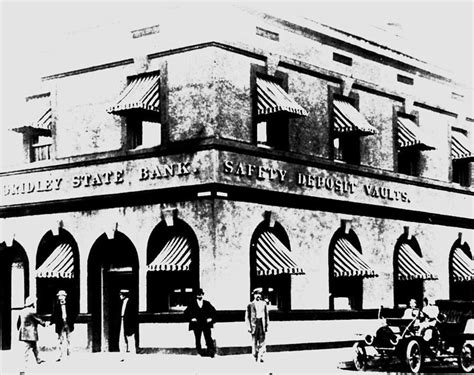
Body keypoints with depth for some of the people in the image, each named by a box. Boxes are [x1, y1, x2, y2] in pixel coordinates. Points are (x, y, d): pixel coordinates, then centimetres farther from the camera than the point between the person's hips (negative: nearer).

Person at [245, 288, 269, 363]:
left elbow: (266, 315, 14)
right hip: (254, 324, -1)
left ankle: (261, 356, -6)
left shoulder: (264, 304, 9)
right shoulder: (250, 305, 1)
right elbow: (247, 317, 2)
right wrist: (249, 326, -4)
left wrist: (266, 325, 10)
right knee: (254, 342, 3)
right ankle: (255, 356, 17)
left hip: (262, 325, 1)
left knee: (262, 341, -6)